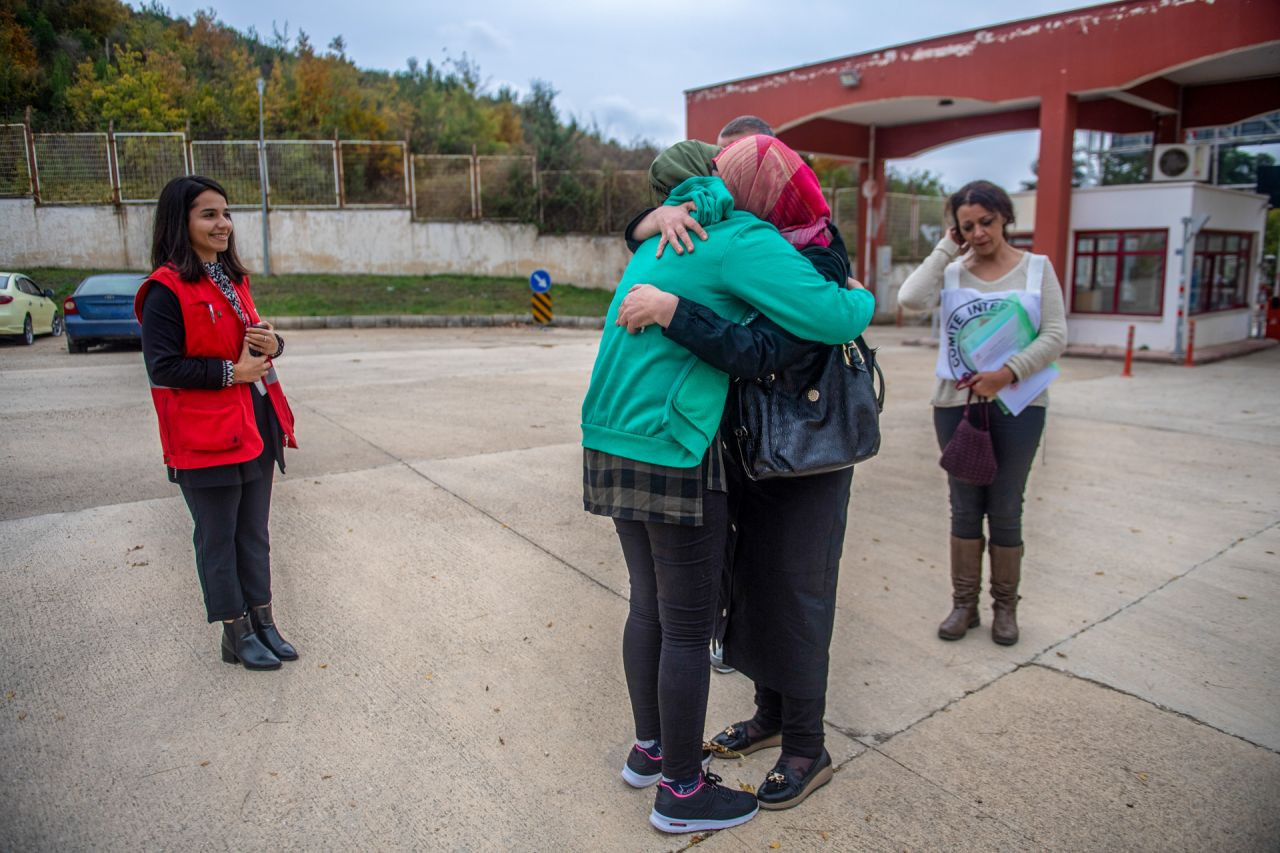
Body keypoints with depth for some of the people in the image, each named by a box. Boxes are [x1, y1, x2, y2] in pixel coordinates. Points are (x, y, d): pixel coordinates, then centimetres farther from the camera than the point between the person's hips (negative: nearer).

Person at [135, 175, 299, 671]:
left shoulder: (233, 280, 12)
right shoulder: (167, 289, -13)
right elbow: (162, 367, -18)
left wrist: (270, 344, -1)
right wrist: (231, 372, -19)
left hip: (254, 429, 8)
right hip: (205, 438, -8)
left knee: (254, 533, 16)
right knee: (218, 538, 7)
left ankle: (262, 623, 29)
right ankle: (236, 636, 20)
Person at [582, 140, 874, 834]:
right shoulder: (744, 241, -8)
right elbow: (828, 318, -17)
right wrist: (863, 300, 4)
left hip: (611, 445, 9)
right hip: (673, 460, -9)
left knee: (648, 606, 21)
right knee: (688, 630, 5)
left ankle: (649, 749, 38)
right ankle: (681, 792, 22)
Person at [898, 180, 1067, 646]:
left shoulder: (1037, 268, 2)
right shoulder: (952, 272, 2)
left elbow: (1055, 336, -6)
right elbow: (911, 298, -19)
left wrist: (1005, 374, -18)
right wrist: (946, 248, -9)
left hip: (1017, 404, -1)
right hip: (956, 403, 1)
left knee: (1006, 509, 7)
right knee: (964, 507, 8)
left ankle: (1005, 606, 22)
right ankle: (964, 604, 20)